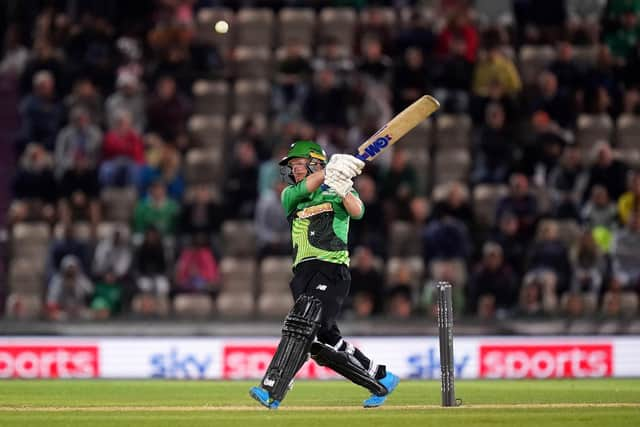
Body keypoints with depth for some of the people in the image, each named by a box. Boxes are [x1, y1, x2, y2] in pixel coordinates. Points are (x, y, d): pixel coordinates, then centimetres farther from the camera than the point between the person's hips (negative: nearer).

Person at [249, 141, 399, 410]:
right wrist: (329, 170, -20)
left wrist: (342, 188, -33)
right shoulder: (290, 196, 19)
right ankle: (380, 379, 20)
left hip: (332, 269, -6)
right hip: (303, 272, 6)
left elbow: (357, 211, -13)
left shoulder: (336, 193, 8)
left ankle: (271, 392, -32)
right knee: (322, 342, 4)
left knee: (301, 325, -22)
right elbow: (301, 189, -5)